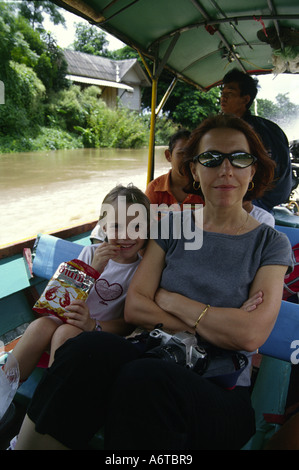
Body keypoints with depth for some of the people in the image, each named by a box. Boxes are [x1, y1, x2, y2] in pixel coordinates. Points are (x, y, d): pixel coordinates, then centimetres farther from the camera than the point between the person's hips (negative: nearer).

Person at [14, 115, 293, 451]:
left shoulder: (271, 243, 2)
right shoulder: (173, 225, 9)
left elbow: (251, 334, -13)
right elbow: (134, 308, -1)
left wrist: (169, 299, -6)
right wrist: (210, 323, -11)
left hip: (221, 393, -2)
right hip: (156, 361, 3)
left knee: (143, 378, -35)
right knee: (89, 347, -30)